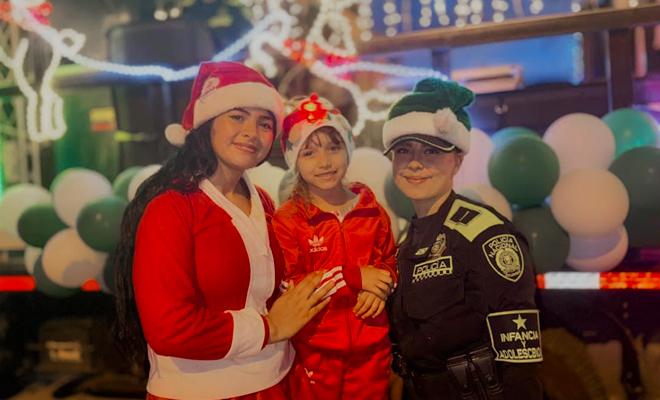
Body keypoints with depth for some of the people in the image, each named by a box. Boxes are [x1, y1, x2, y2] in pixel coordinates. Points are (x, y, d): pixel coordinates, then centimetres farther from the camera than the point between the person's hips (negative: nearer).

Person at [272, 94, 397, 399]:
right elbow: (286, 288, -17)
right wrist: (354, 276, -21)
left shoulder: (372, 210, 3)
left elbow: (392, 261, 13)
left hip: (372, 349, 3)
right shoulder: (286, 220, -9)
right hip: (314, 354, -3)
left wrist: (382, 287, -10)